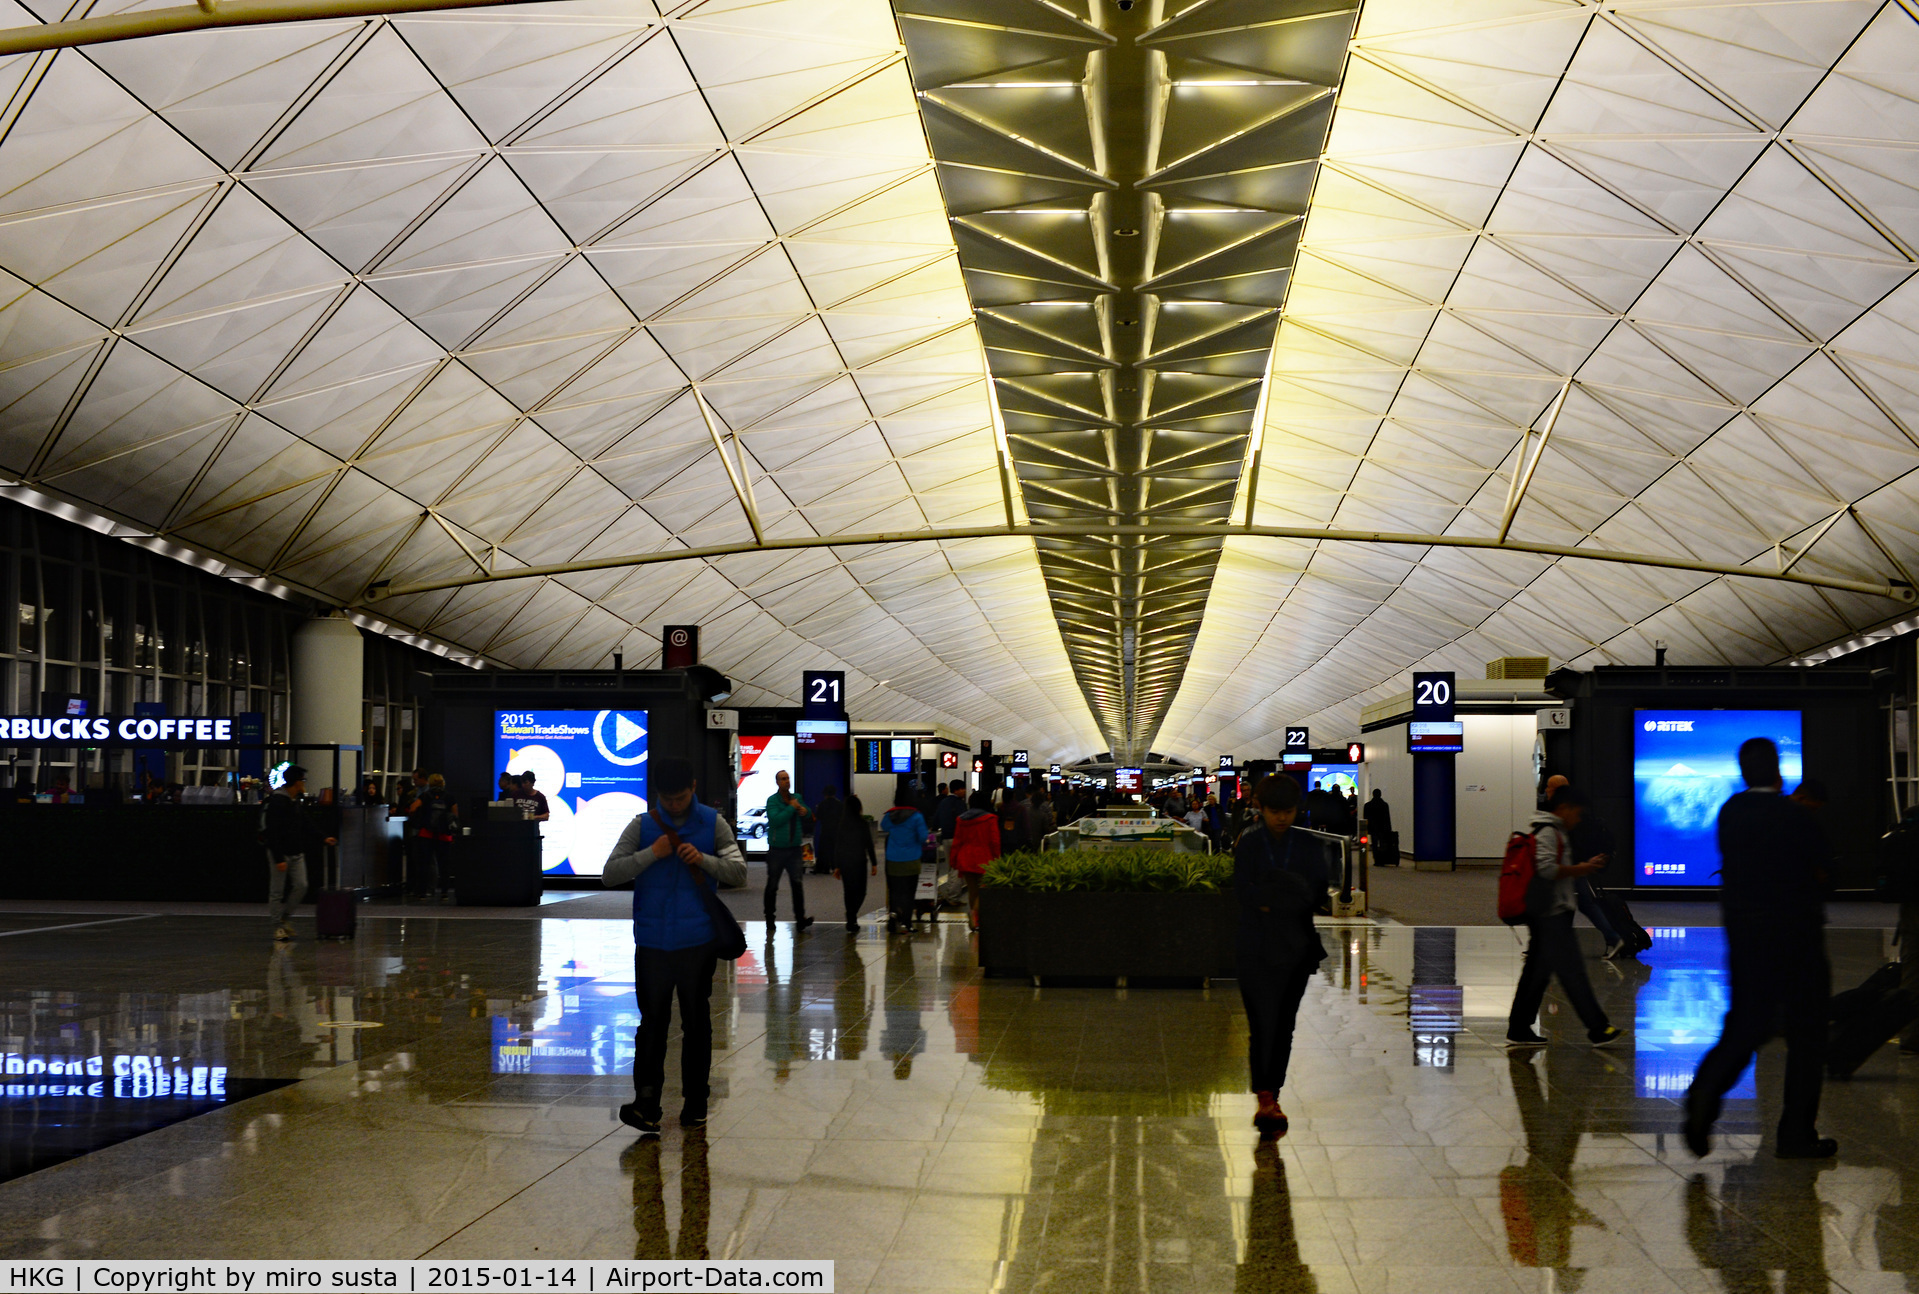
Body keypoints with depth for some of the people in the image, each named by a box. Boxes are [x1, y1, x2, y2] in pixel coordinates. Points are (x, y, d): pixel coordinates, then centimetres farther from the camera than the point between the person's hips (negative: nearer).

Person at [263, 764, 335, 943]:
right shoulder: (276, 801, -16)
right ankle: (278, 926, 10)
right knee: (277, 891, 1)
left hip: (297, 853, 7)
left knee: (301, 886, 3)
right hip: (280, 853, -7)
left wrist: (322, 839, 11)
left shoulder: (298, 802, 10)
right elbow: (272, 833, -19)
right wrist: (279, 859, -22)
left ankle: (286, 917, 20)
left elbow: (306, 826, 20)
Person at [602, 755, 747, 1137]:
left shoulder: (713, 824, 2)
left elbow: (738, 871, -3)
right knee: (652, 1023, 0)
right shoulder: (642, 826, 1)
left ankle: (695, 1103, 20)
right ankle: (646, 1105, 0)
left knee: (697, 1023, 10)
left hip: (698, 941, 1)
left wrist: (704, 859, -19)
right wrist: (652, 854, -17)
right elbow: (610, 875, -6)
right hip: (652, 943, 0)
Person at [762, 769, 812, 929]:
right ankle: (770, 917, 18)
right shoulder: (772, 800, -6)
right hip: (777, 849, -3)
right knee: (772, 886, 6)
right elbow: (776, 820, -21)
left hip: (794, 849, 3)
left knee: (798, 883, -8)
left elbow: (809, 813, 24)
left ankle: (800, 918, -11)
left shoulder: (796, 798, 10)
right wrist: (791, 807, -15)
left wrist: (804, 810, 0)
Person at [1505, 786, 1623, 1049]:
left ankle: (1518, 1030, 13)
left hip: (1546, 915, 11)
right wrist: (1579, 869, -13)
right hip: (1551, 913, -11)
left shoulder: (1555, 833, 21)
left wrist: (1581, 868, 15)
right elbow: (1547, 868, -23)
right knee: (1572, 971, -9)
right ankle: (1599, 1030, -8)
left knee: (1537, 972, 11)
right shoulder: (1548, 833, -12)